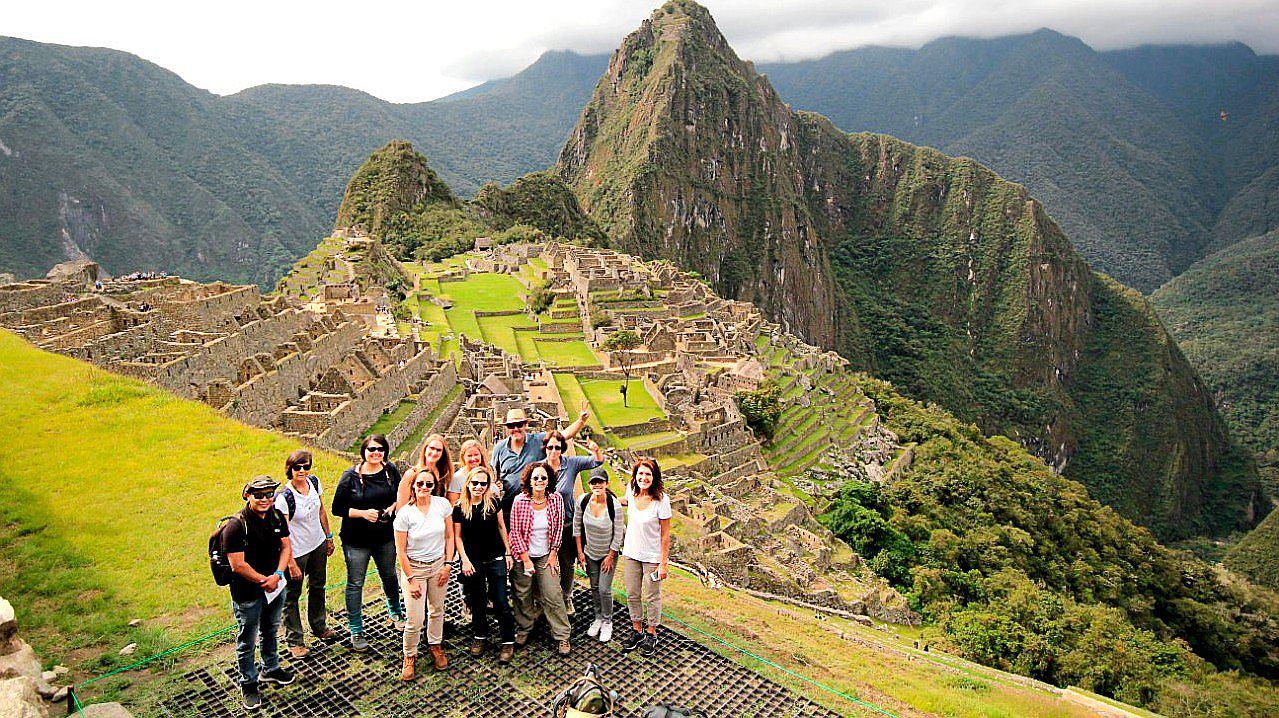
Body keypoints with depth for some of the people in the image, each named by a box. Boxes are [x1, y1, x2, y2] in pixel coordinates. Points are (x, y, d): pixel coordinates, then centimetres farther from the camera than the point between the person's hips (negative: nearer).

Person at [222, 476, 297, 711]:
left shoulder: (277, 517, -3)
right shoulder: (236, 525, -24)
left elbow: (286, 547, 1)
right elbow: (238, 565, -24)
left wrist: (278, 575, -14)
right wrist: (264, 581, -16)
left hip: (275, 587, 6)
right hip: (248, 594, -6)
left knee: (271, 632, 26)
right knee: (247, 642, 9)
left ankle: (270, 669, 47)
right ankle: (249, 685, 27)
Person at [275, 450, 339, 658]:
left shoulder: (314, 482, -7)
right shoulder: (284, 497, -26)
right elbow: (284, 533, -23)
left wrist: (329, 536, 14)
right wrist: (291, 563, -22)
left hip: (318, 545, 7)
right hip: (297, 551, -7)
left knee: (318, 587, 23)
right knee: (292, 595, 7)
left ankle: (319, 627, 44)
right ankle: (294, 641, 22)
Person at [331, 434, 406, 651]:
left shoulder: (391, 472, -2)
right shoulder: (350, 476, -12)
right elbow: (337, 508, -10)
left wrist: (392, 507, -10)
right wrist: (363, 513, -22)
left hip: (385, 537, 3)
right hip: (356, 540, -3)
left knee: (389, 576, 21)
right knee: (355, 584, 5)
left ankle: (396, 613, 45)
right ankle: (356, 631, 18)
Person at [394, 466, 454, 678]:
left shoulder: (442, 504, -7)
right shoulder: (405, 513, -15)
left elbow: (449, 536, 3)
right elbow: (400, 551, -10)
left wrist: (448, 564, -2)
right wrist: (411, 579, -11)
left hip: (438, 564, 3)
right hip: (414, 567, -3)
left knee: (437, 610, 15)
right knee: (415, 619, -4)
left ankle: (435, 646, 38)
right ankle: (409, 656, 19)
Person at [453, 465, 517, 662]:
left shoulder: (493, 503, -6)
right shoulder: (460, 508, -7)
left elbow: (502, 528, 4)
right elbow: (458, 536, 0)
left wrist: (509, 553, 5)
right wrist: (465, 560, -7)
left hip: (496, 560, 0)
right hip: (473, 562, 1)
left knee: (500, 601, -1)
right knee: (477, 601, 14)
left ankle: (508, 641, 10)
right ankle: (480, 636, 32)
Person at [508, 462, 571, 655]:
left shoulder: (556, 499, -6)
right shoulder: (520, 501, -12)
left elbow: (558, 529, 2)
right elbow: (515, 532, -9)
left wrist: (553, 554, 0)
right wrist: (526, 559, -10)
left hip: (546, 556, 1)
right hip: (524, 555, -1)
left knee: (553, 596, -2)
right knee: (523, 596, 10)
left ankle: (562, 636, 8)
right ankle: (523, 630, 31)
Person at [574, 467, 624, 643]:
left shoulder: (614, 505, -24)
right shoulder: (583, 501, -15)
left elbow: (618, 534, -15)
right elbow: (577, 527, -1)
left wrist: (610, 557, -9)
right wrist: (580, 552, -1)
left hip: (608, 553, -3)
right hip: (589, 552, 3)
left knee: (604, 589, -3)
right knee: (594, 587, 14)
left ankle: (607, 622, 18)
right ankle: (598, 618, 34)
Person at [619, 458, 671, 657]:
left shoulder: (662, 499, -20)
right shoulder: (631, 491, -6)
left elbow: (665, 535, -14)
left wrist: (663, 563, -14)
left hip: (652, 556, -4)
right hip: (630, 553, 5)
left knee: (652, 597, 10)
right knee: (632, 595, 15)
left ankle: (651, 634, 28)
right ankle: (637, 631, 34)